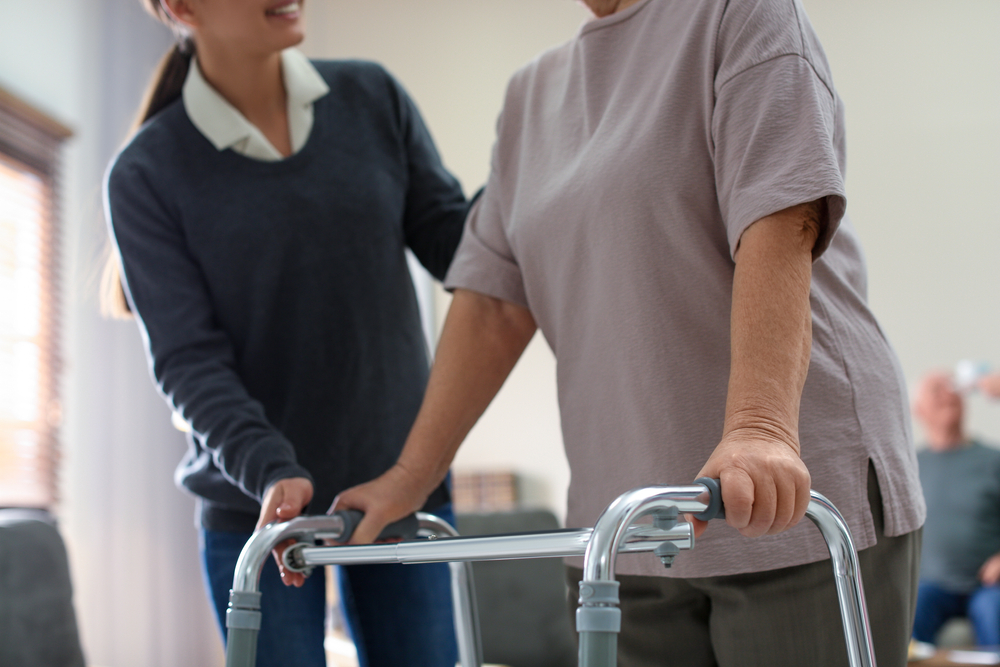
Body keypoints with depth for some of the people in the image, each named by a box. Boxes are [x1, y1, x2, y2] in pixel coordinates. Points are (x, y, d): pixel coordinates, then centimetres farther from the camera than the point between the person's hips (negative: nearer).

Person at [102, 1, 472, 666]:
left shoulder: (372, 98, 1)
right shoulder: (147, 174, -8)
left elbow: (454, 248, 0)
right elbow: (187, 360, -12)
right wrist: (270, 471, -27)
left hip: (404, 484, 3)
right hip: (256, 505, -2)